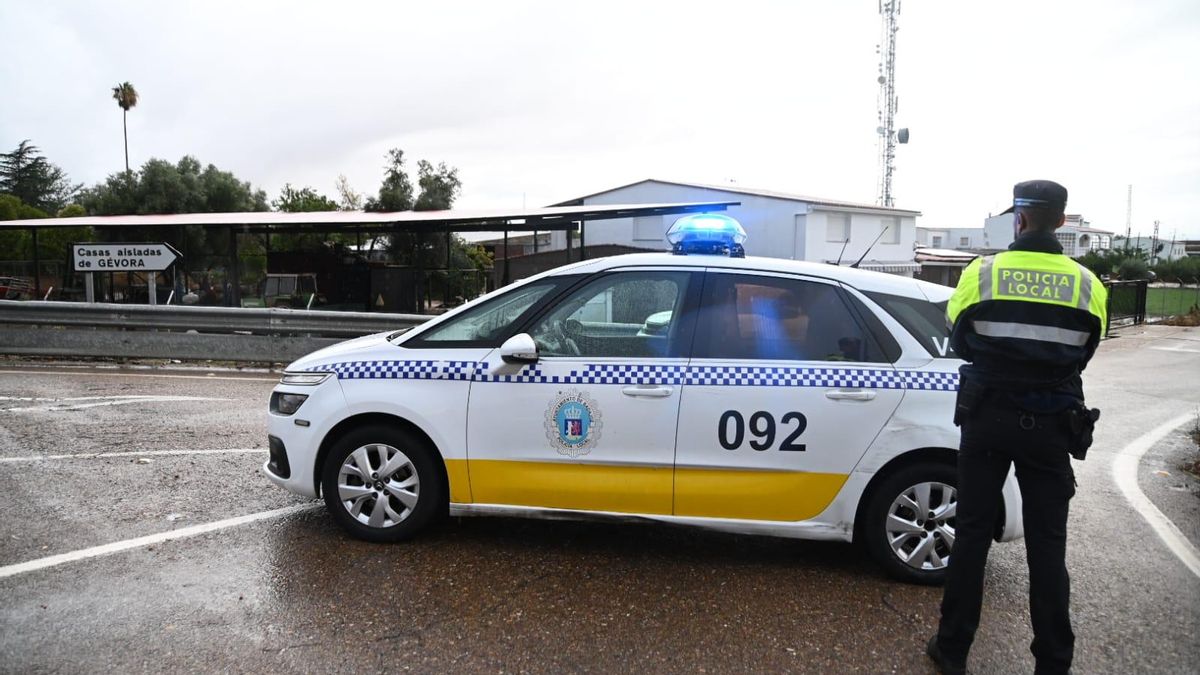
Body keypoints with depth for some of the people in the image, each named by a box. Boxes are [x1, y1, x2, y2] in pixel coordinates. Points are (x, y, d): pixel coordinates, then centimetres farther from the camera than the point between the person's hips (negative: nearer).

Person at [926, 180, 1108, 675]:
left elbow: (960, 342, 4)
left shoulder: (981, 273, -9)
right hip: (1051, 424, 1)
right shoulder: (1087, 284, -4)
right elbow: (1083, 354, 8)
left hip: (987, 416, -1)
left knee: (972, 533, 8)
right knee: (1047, 543, 9)